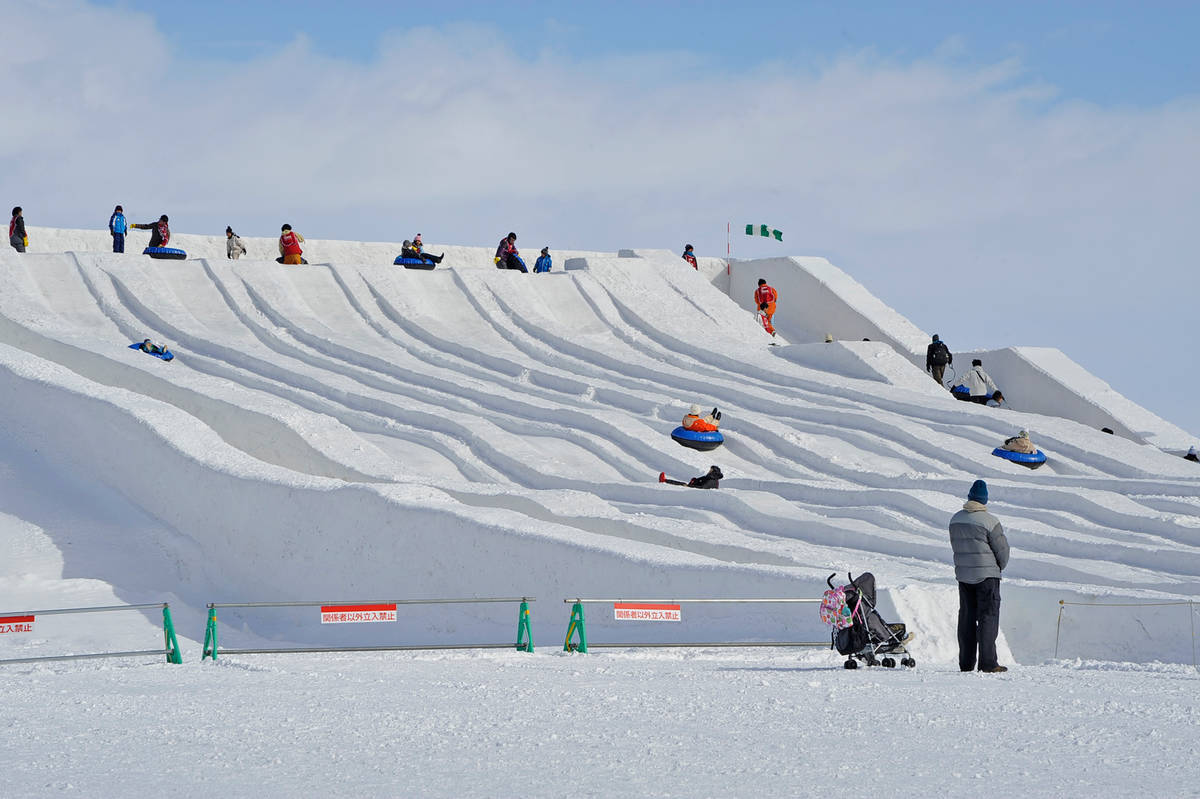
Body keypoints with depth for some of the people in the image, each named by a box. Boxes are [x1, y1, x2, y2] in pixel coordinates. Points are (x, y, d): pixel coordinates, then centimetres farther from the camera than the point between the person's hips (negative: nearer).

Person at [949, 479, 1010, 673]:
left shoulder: (955, 520, 5)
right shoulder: (989, 521, -14)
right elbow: (1002, 548, -8)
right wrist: (999, 566, 11)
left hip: (962, 575, 5)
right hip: (987, 576, -5)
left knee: (966, 617, 10)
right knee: (988, 616, -2)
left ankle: (966, 663, 10)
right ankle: (988, 663, -7)